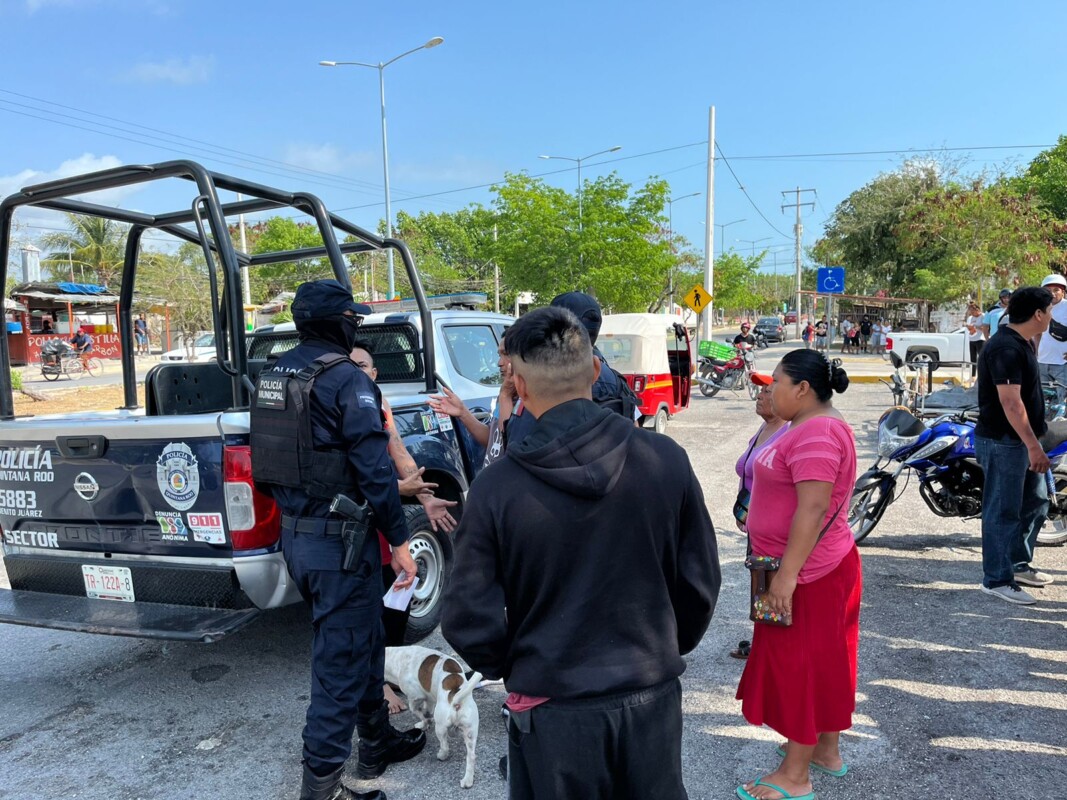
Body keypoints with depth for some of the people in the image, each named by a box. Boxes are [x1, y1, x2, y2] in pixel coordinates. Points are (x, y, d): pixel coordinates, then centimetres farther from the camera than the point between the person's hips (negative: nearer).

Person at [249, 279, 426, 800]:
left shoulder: (272, 376, 10)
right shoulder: (347, 379, -17)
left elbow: (273, 456, 15)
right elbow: (373, 469, -20)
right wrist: (399, 540, -12)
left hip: (293, 534, 9)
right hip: (338, 541, -9)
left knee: (364, 640, 23)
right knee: (340, 659, 4)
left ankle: (377, 742, 39)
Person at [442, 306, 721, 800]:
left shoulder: (495, 487, -18)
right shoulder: (666, 460, -12)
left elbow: (470, 621, -13)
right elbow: (700, 582, -3)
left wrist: (513, 668, 7)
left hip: (554, 709, -2)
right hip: (653, 697, 2)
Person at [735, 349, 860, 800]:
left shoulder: (817, 434, -23)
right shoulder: (814, 427, 11)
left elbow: (813, 508, -28)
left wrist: (786, 574, -27)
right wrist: (786, 568, 22)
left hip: (807, 571, -10)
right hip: (814, 567, 10)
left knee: (800, 664, 0)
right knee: (821, 661, 19)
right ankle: (826, 750, 34)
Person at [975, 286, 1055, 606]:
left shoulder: (1020, 344, 12)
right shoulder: (1005, 348, -21)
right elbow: (1011, 402, -26)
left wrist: (1033, 441, 22)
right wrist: (1034, 446, -25)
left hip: (1022, 440, 11)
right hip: (1003, 442, -11)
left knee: (1036, 501, 19)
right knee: (1003, 511, -2)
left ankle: (1018, 564, 33)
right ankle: (996, 580, 9)